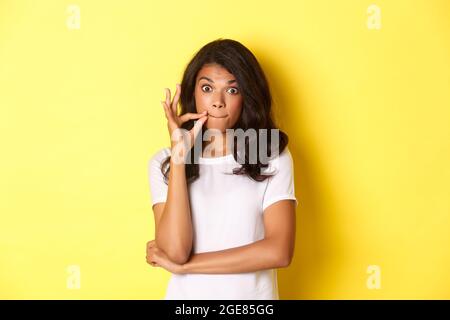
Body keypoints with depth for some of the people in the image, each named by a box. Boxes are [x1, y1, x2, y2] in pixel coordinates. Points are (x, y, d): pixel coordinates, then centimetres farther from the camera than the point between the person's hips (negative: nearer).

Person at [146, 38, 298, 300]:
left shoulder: (273, 157, -9)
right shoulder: (163, 162, -7)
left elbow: (279, 251, -18)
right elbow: (175, 251, -19)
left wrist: (181, 265, -16)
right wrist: (179, 155, -21)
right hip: (187, 294, 0)